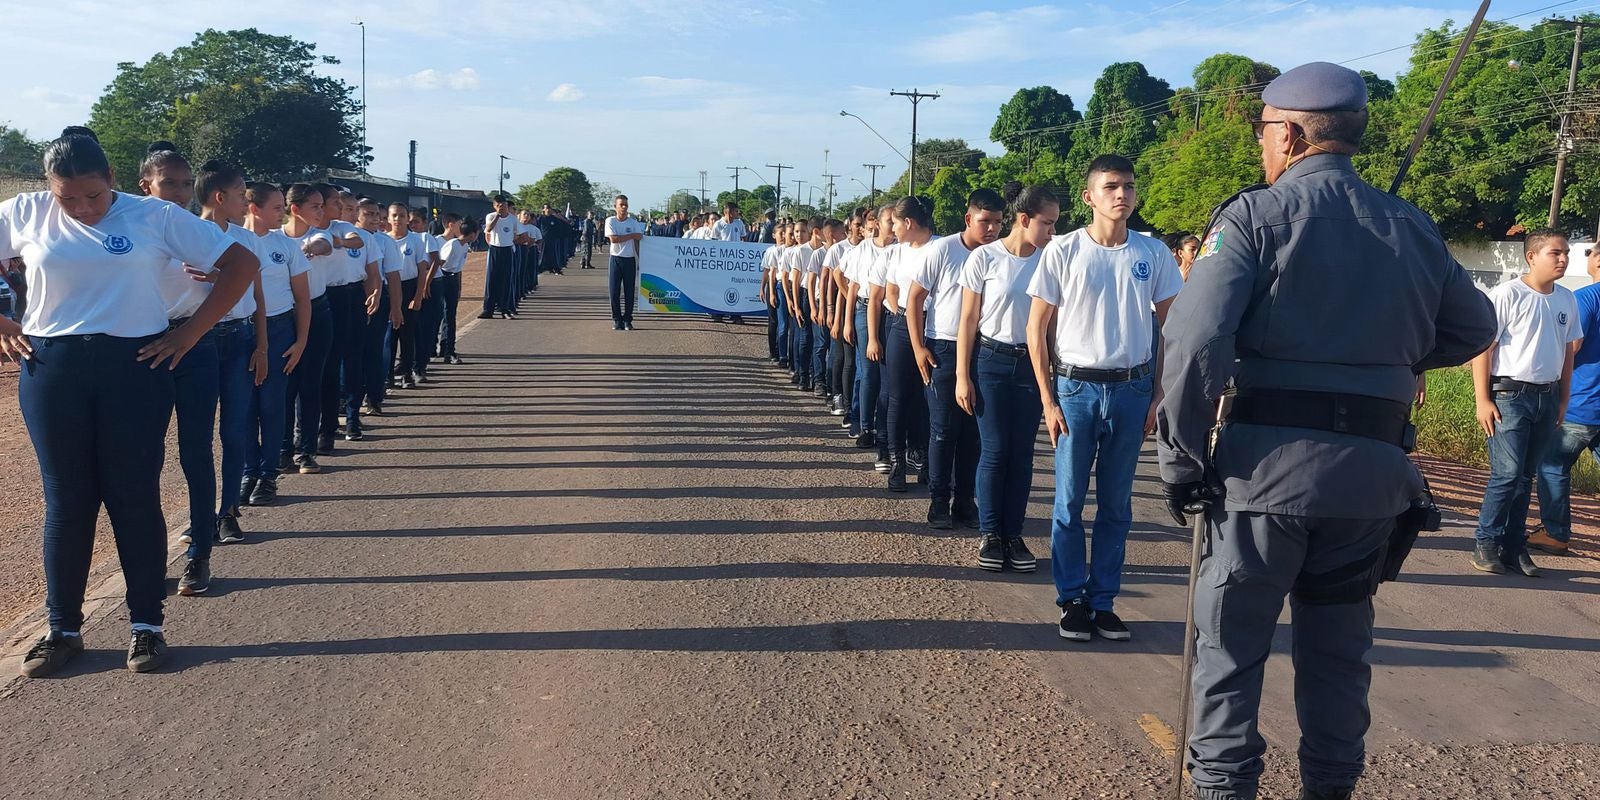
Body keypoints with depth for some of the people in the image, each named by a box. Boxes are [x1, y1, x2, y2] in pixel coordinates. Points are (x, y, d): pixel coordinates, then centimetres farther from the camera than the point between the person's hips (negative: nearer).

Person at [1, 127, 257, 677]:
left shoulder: (155, 216, 0)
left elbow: (241, 263, -1)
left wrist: (190, 333, -4)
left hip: (134, 367, -1)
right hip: (52, 370, 2)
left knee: (135, 497, 2)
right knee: (66, 501, 7)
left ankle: (147, 624, 13)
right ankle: (63, 628, 19)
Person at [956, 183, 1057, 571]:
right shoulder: (984, 258, -6)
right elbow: (968, 321, -2)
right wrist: (962, 376, -4)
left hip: (1032, 364, 3)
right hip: (991, 361, -2)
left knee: (1022, 453, 4)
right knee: (994, 451, -1)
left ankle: (1013, 534, 14)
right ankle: (989, 534, 11)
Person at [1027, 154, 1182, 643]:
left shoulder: (1153, 254, 2)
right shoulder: (1063, 252, -3)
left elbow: (1170, 327, 8)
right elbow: (1037, 330, 0)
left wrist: (1158, 396, 2)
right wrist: (1048, 401, -5)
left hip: (1132, 390, 2)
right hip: (1076, 387, -2)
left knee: (1116, 503, 8)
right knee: (1070, 501, 3)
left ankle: (1104, 601, 19)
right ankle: (1072, 601, 16)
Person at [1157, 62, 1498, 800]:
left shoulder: (1256, 217, -6)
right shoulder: (1412, 227, 10)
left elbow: (1194, 343, -18)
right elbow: (1473, 328, 21)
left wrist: (1182, 457, -10)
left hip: (1268, 462, -4)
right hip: (1372, 469, 5)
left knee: (1230, 642, 8)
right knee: (1338, 643, 18)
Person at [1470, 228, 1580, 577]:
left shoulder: (1566, 299, 9)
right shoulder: (1507, 295, -10)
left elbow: (1567, 352, 18)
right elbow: (1483, 347, -10)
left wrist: (1562, 401, 16)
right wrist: (1483, 400, -13)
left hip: (1548, 397, 6)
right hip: (1510, 394, -6)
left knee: (1526, 475, 10)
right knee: (1507, 473, -10)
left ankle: (1514, 547, 16)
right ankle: (1486, 543, 3)